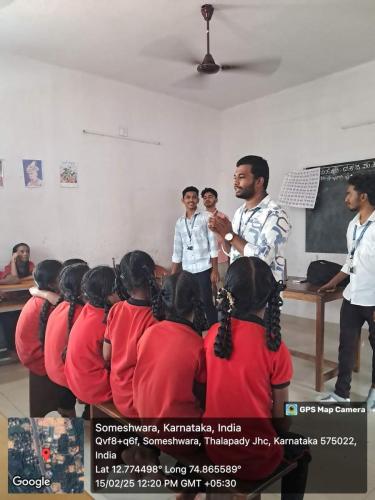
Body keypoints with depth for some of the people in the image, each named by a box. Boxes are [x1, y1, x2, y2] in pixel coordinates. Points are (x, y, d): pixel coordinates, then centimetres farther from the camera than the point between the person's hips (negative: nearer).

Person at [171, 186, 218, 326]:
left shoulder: (206, 218, -2)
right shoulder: (179, 222, 10)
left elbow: (213, 246, -4)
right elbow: (177, 251, 13)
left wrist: (214, 270, -9)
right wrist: (173, 275, 10)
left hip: (203, 269, -4)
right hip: (186, 270, 4)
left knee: (206, 302, -1)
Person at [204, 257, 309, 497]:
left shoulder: (213, 335, -11)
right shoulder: (276, 349, -21)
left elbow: (216, 392, 1)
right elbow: (279, 415, -9)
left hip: (214, 448, 4)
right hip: (256, 459, -4)